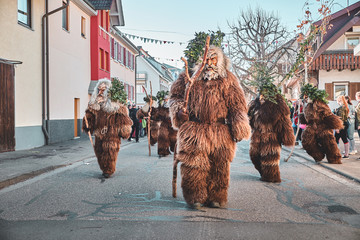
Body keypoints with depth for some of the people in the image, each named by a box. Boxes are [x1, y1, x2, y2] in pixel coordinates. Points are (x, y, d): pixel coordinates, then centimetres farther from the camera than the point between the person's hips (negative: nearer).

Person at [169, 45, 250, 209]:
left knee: (219, 166, 4)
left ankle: (215, 198, 19)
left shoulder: (228, 80, 10)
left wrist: (238, 129, 1)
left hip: (220, 132, 1)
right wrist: (179, 109, -3)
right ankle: (195, 197, 10)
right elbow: (175, 95, 19)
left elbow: (237, 106, 9)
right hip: (194, 129, 0)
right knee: (194, 164, -5)